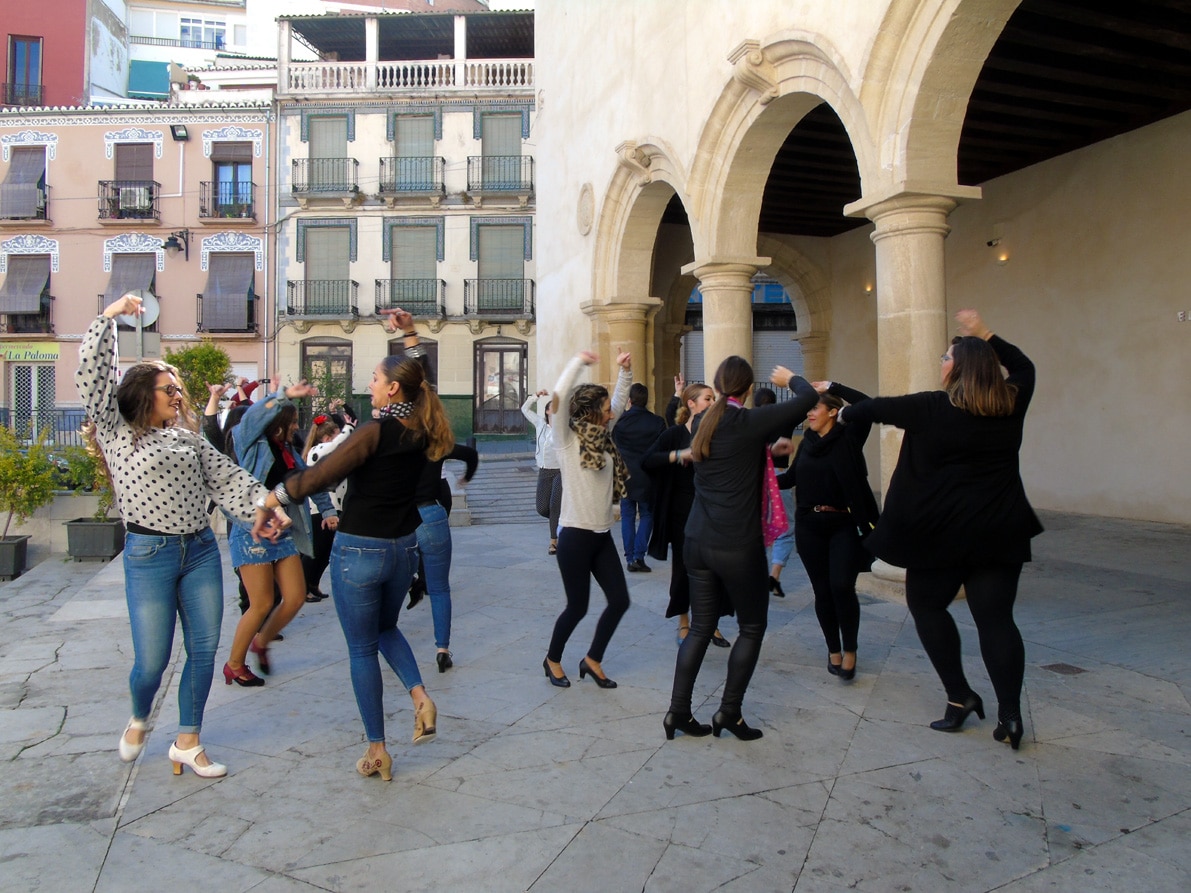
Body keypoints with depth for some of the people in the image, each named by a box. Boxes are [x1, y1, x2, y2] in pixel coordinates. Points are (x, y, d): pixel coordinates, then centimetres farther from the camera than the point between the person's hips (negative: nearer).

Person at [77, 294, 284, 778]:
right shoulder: (117, 432, 2)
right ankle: (138, 719, 36)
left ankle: (187, 742, 22)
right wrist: (109, 316, -6)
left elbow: (227, 477, 6)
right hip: (149, 556, -4)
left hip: (201, 551, 5)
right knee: (152, 659, 1)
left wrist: (260, 507, -9)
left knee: (204, 650, 6)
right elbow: (93, 375, -6)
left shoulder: (188, 438, 13)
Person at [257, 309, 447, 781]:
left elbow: (320, 475, -22)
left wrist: (269, 500, -12)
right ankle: (420, 695, 6)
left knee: (362, 649, 7)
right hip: (403, 547, 7)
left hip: (359, 550, -6)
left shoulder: (376, 431, -19)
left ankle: (377, 751, 14)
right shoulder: (421, 428, 0)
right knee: (386, 628, 29)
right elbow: (419, 375, 21)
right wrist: (411, 333, 24)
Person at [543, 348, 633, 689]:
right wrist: (578, 361, -19)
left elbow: (620, 402, 15)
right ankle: (552, 659, 28)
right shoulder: (567, 439, -10)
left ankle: (592, 660, 25)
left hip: (603, 535, 7)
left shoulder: (602, 437, 9)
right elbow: (558, 398, -25)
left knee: (620, 601, 6)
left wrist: (625, 370, 1)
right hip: (575, 535, -7)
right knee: (577, 607, 3)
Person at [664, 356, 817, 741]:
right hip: (737, 546, -6)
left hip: (698, 542, 6)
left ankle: (678, 711, 15)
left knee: (700, 628, 14)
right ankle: (729, 712, 13)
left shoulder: (705, 423, 7)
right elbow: (808, 398, -8)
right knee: (752, 627, 11)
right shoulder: (749, 423, -12)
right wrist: (791, 378, 10)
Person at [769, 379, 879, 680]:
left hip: (843, 525, -4)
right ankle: (834, 650, 24)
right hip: (809, 525, 4)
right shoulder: (808, 442, 8)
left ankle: (850, 650, 7)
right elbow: (792, 478, 16)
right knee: (822, 590, 7)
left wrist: (830, 386, -17)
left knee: (842, 587, -15)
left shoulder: (849, 437, -5)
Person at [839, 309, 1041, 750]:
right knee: (996, 618, 7)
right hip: (1000, 531, 4)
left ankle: (960, 697, 13)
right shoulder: (1011, 406, 3)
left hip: (943, 531, -4)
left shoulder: (932, 408, -9)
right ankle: (1010, 714, 5)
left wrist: (846, 414, 24)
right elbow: (1024, 366, 24)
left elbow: (878, 408, 5)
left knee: (927, 605, 14)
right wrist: (984, 334, 24)